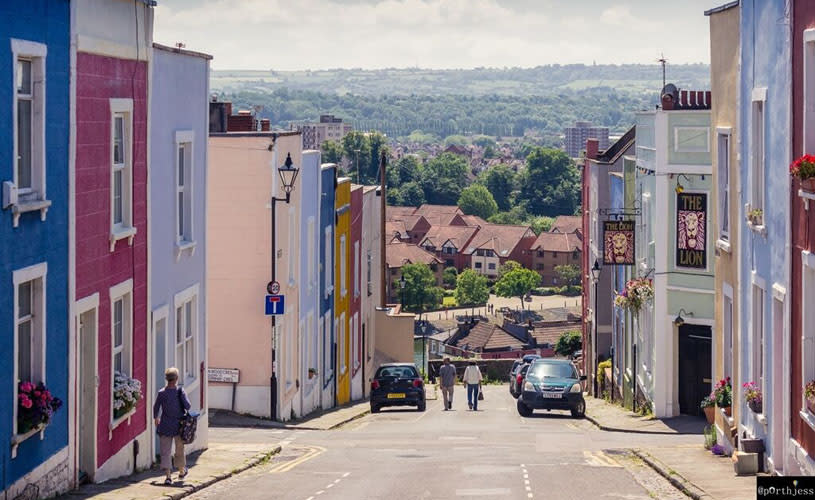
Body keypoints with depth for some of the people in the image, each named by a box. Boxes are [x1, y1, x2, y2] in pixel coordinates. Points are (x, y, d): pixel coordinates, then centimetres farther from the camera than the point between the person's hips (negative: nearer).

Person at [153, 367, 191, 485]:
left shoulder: (162, 393, -7)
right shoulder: (180, 391, -11)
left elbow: (156, 407, 3)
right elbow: (187, 406, -14)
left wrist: (156, 418, 23)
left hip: (165, 426, -1)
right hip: (179, 425, 1)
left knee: (165, 451, 1)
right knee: (180, 449, 19)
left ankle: (168, 476, -11)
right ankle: (182, 471, 37)